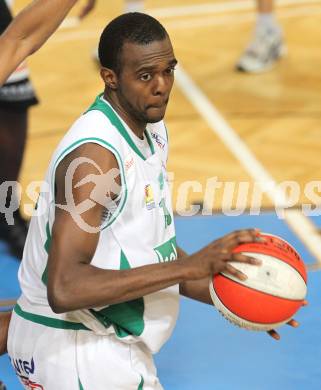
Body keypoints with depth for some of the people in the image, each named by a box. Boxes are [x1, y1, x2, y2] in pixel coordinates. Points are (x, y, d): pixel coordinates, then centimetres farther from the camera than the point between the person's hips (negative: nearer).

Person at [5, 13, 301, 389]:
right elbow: (64, 290, -33)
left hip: (109, 341, 9)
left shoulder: (152, 130, 4)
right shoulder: (95, 155, -25)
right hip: (70, 348, -9)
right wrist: (188, 266, -33)